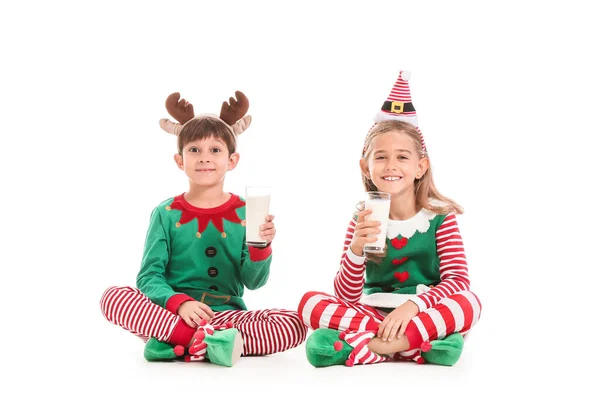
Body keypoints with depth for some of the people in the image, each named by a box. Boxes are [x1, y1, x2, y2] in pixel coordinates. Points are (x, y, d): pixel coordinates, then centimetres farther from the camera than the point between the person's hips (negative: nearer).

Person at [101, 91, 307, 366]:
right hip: (172, 314, -1)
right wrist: (179, 303, -23)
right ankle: (212, 341, -34)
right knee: (113, 297, -27)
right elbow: (149, 277, -3)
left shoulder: (246, 212, 5)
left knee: (294, 326, -24)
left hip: (226, 314, 1)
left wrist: (261, 248, -21)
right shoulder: (167, 214, 4)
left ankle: (185, 346, -29)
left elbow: (253, 281, 0)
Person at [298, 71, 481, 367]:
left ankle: (368, 346, -29)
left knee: (469, 303, -32)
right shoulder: (363, 221, 0)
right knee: (310, 303, -21)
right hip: (373, 313, 1)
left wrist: (413, 305, -29)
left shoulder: (441, 217, -3)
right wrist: (356, 249, -26)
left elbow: (458, 280, -12)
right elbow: (346, 297, -6)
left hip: (425, 313, -1)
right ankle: (422, 345, -28)